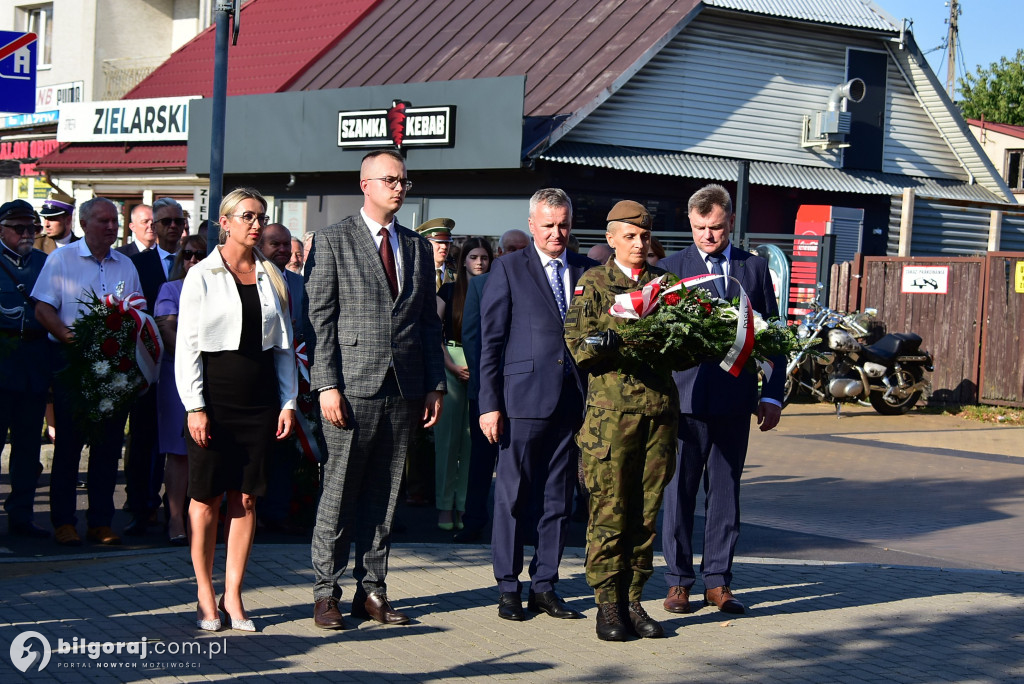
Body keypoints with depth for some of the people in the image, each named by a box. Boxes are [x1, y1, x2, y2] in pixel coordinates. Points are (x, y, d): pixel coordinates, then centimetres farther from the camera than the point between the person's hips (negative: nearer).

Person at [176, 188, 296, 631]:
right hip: (215, 392, -3)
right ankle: (205, 595, 12)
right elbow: (187, 345, -4)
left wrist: (288, 402, 5)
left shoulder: (271, 278, 11)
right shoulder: (202, 275, -1)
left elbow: (283, 345, 13)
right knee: (206, 498, 1)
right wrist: (195, 406, -12)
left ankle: (233, 595, 11)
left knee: (246, 498, 3)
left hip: (259, 395, 4)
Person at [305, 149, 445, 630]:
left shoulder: (418, 248, 15)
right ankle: (325, 592, 8)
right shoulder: (332, 242, 0)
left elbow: (429, 322, 16)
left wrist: (435, 386, 9)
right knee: (339, 491, -1)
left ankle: (372, 590, 15)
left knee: (385, 493, 8)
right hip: (352, 388, -4)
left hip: (404, 390, 5)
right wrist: (326, 385, -12)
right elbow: (318, 318, -4)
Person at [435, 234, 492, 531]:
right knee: (448, 436, -2)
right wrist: (451, 366, -7)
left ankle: (466, 506, 4)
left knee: (474, 439, -1)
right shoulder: (449, 290, 6)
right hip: (451, 364, -1)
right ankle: (445, 506, 4)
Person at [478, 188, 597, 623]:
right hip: (523, 397, -3)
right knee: (513, 496, 2)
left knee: (558, 498, 8)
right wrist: (489, 403, -6)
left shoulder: (588, 271, 11)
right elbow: (491, 341, 0)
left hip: (573, 401, 3)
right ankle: (508, 588, 11)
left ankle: (544, 586, 17)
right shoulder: (508, 270, 3)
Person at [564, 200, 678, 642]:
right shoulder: (593, 283, 6)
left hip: (660, 407, 4)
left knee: (646, 510, 6)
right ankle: (608, 604, 3)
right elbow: (578, 344, -5)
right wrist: (623, 340, -21)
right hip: (611, 409, -4)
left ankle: (632, 599, 13)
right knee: (609, 510, -3)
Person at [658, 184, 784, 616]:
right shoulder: (671, 267, 4)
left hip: (736, 399, 2)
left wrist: (772, 395, 4)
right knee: (679, 491, 2)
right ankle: (678, 581, 12)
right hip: (686, 397, -2)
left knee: (726, 491, 7)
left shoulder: (755, 268, 10)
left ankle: (718, 581, 15)